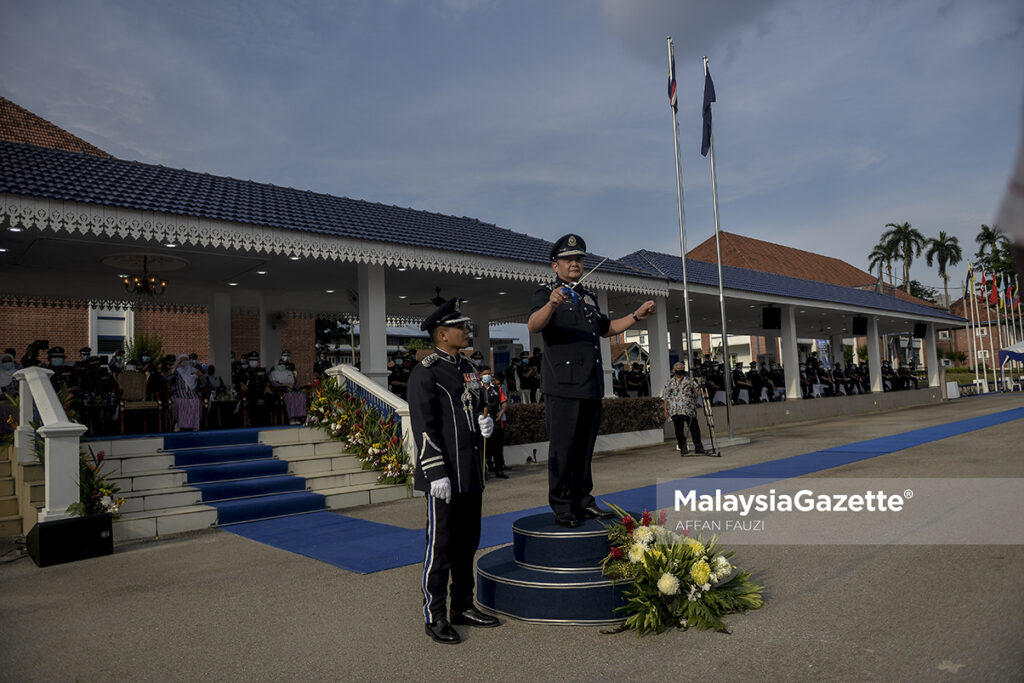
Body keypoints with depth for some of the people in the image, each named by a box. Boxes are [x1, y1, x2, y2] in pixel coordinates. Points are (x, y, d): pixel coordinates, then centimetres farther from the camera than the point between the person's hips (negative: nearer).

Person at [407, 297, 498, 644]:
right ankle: (435, 617, 12)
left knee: (468, 542, 15)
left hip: (471, 472, 8)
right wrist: (436, 474, -21)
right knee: (441, 545, -1)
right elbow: (423, 427, -17)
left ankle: (464, 606, 28)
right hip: (445, 476, -8)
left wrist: (485, 422, 0)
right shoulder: (425, 372, -12)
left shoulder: (467, 368, 14)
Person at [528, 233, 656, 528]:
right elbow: (533, 326, -20)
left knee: (585, 446, 12)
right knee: (562, 446, -5)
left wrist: (636, 316, 23)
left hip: (591, 384, 7)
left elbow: (606, 328, 34)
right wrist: (551, 305, -39)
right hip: (562, 384, -7)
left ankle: (582, 500, 22)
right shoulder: (546, 293, -2)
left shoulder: (588, 298, 22)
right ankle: (562, 506, 3)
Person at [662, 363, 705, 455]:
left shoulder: (689, 381, 9)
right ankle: (682, 448, 11)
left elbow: (697, 392, 6)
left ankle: (698, 448, 7)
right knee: (679, 431, 1)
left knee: (694, 429, -1)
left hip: (689, 410, -1)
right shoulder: (669, 382, 12)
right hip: (675, 411, 1)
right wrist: (666, 409, 6)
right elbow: (665, 397, 12)